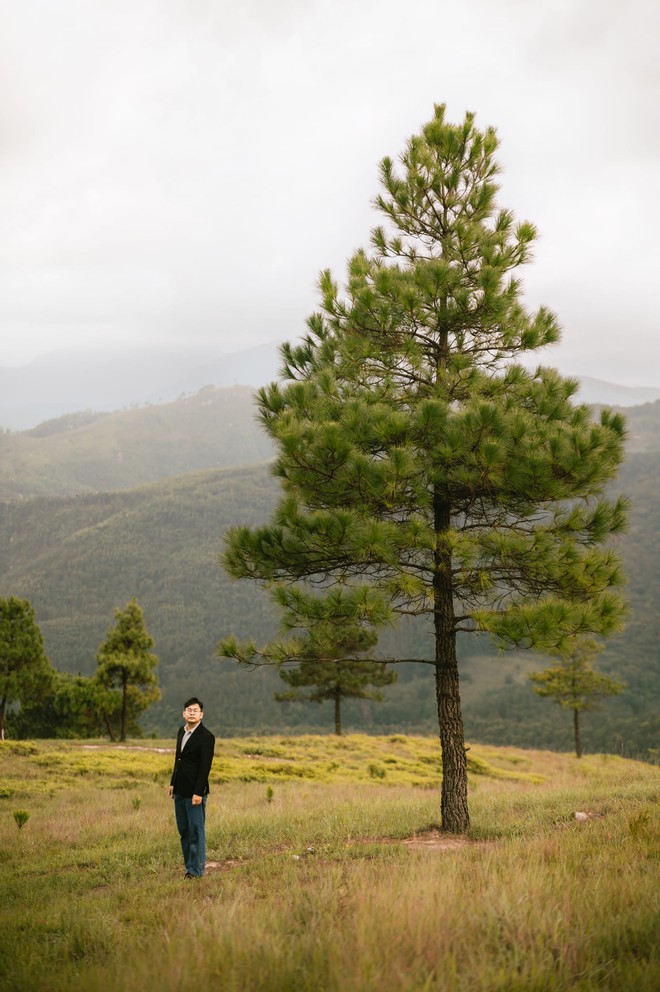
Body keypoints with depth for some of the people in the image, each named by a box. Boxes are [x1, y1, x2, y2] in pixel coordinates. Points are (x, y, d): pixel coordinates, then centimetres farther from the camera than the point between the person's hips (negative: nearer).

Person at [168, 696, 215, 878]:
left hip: (194, 791, -8)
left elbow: (205, 767, -16)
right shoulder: (181, 731, 11)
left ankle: (196, 870, 4)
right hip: (180, 790, 8)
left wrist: (198, 793, -20)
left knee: (196, 831, -2)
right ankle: (189, 866, 21)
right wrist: (173, 783, 16)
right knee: (183, 831, 12)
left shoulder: (206, 737, -13)